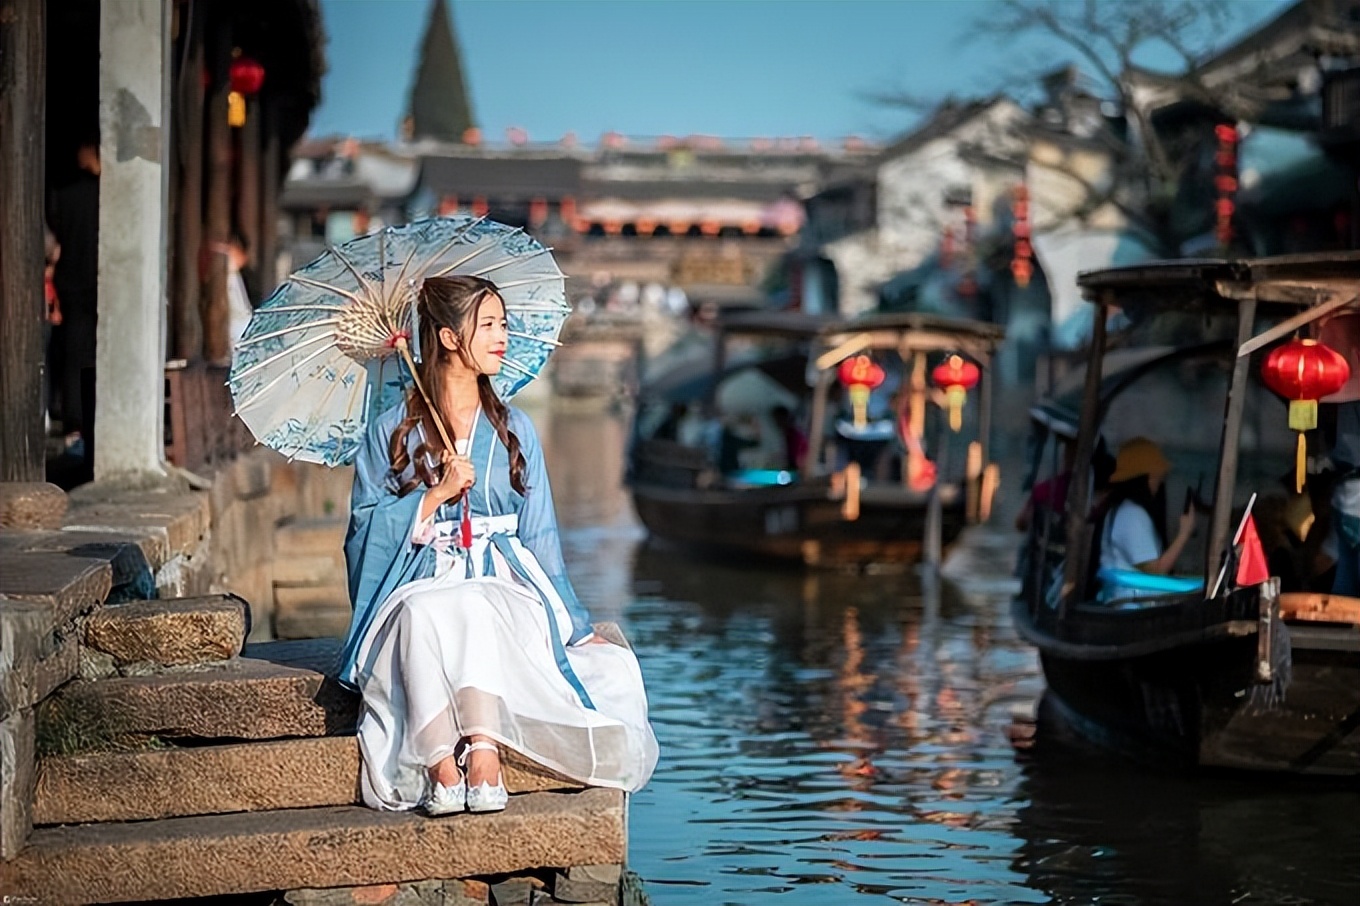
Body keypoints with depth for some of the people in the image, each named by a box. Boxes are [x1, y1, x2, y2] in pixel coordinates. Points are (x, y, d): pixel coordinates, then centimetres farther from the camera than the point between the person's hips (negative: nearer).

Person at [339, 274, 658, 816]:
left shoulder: (514, 431, 16)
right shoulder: (391, 432, 10)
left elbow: (539, 534, 13)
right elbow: (365, 532, 3)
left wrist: (575, 625, 6)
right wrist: (435, 496, -8)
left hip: (502, 584, 1)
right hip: (419, 585, -1)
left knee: (477, 609, -36)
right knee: (424, 617, -37)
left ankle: (484, 754, -46)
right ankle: (440, 768, -42)